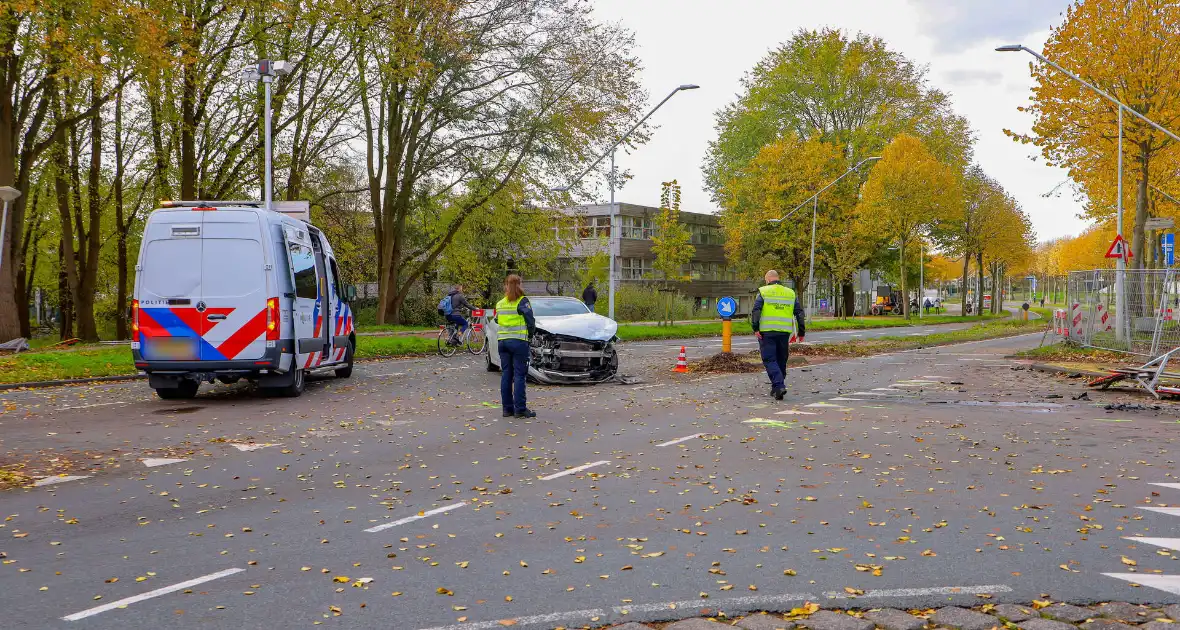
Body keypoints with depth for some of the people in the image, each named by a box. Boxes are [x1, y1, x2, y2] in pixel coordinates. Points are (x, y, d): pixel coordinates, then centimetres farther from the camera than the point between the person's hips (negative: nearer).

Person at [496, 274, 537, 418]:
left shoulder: (500, 304, 12)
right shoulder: (522, 302, -7)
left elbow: (497, 321, 14)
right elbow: (530, 321, -7)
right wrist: (530, 333, 9)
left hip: (501, 340, 6)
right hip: (518, 340, -6)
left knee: (506, 375, 9)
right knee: (519, 375, -3)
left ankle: (507, 408, 11)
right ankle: (520, 409, -4)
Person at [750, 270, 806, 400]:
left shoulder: (763, 292, 1)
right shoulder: (790, 293, 13)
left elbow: (755, 311, -10)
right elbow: (799, 313, 12)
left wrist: (755, 328, -11)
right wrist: (801, 331, 16)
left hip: (767, 332, -4)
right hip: (784, 332, 4)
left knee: (770, 360, -4)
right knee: (781, 360, 14)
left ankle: (779, 386, -21)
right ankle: (776, 389, 22)